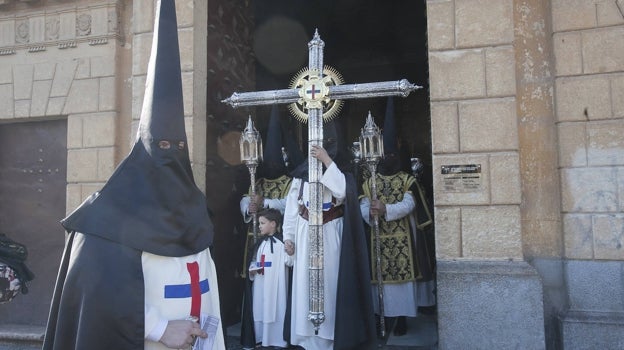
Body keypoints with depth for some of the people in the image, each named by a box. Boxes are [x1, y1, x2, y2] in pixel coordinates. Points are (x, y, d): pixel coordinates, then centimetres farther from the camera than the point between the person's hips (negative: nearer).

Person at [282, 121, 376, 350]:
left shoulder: (339, 170, -1)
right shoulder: (302, 172, 5)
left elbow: (343, 192, -23)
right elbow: (292, 205, 5)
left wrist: (327, 162, -26)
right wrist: (288, 236, 1)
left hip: (330, 235, -2)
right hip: (306, 235, 3)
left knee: (330, 282, 1)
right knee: (305, 283, 4)